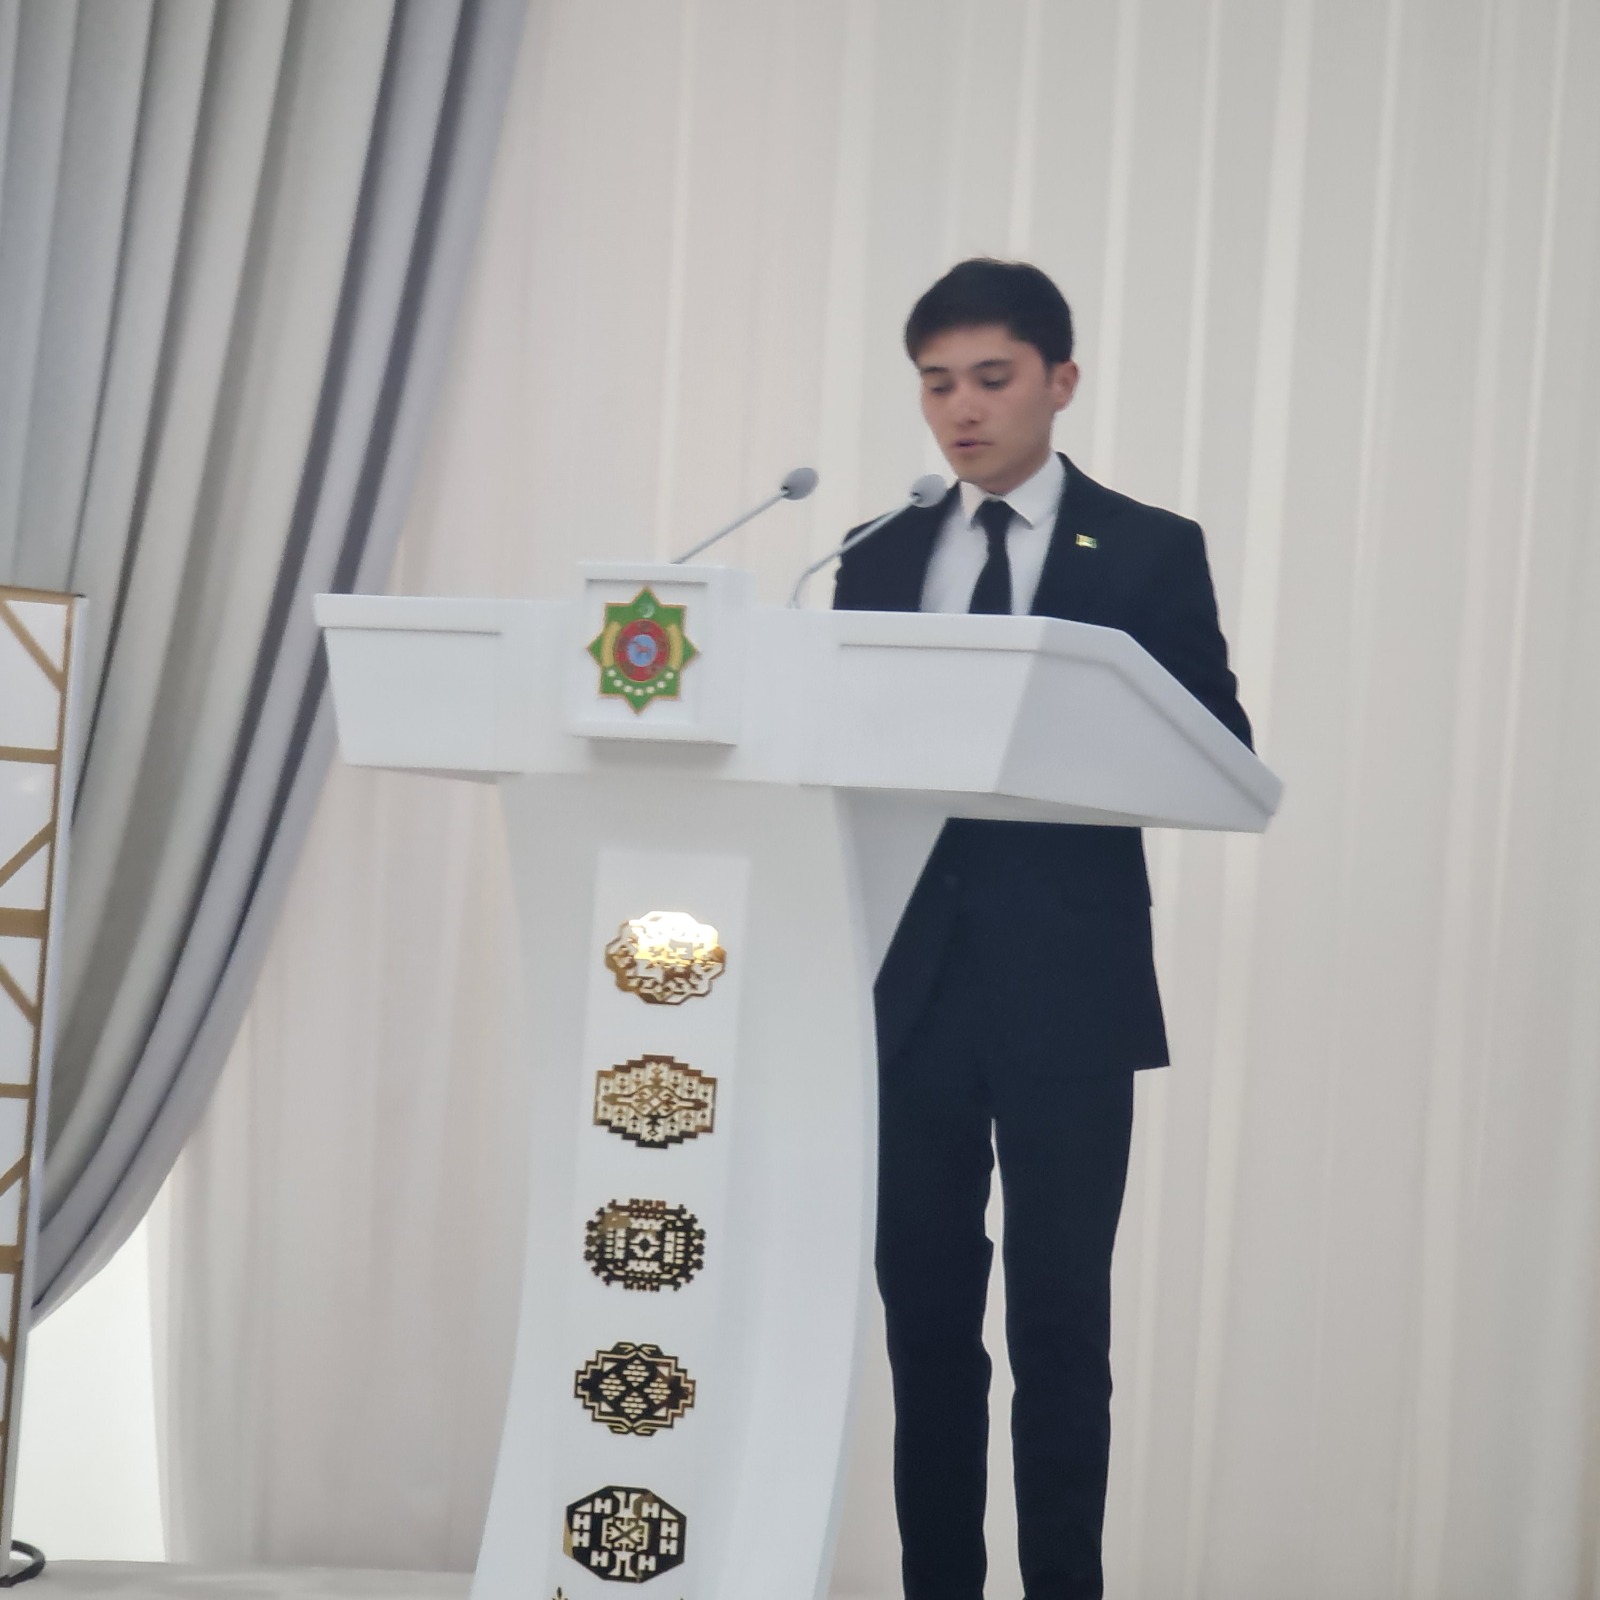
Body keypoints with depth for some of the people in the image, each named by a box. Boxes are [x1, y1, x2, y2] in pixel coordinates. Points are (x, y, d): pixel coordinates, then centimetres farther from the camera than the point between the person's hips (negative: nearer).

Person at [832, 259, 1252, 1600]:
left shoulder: (1150, 553, 3)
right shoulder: (880, 560, 13)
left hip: (1066, 987, -3)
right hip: (913, 982, 3)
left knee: (1061, 1317, -1)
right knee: (926, 1310, 6)